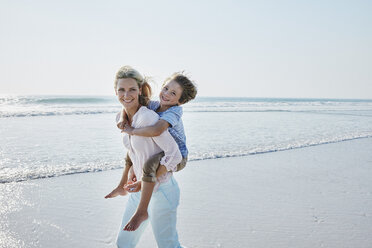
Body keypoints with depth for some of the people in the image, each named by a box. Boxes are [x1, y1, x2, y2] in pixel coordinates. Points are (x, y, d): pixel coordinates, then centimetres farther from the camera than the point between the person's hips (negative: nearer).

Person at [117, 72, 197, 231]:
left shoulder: (174, 112, -26)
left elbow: (156, 130, -44)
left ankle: (142, 212, -25)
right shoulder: (154, 105, -3)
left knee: (149, 166, -36)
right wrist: (123, 118, -15)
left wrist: (132, 131, -31)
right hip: (161, 152, 9)